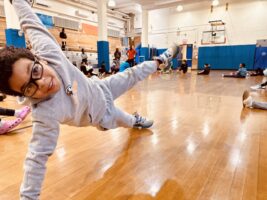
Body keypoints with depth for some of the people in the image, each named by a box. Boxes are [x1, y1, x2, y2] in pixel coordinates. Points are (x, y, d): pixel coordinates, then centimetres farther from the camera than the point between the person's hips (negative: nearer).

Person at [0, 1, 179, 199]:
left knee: (133, 74, 18)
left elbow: (32, 24, -19)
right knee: (128, 121, 23)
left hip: (101, 89, 2)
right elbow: (37, 158, -34)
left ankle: (160, 60, 44)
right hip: (102, 116, -2)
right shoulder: (45, 114, -41)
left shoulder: (48, 53, -34)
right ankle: (137, 121, 60)